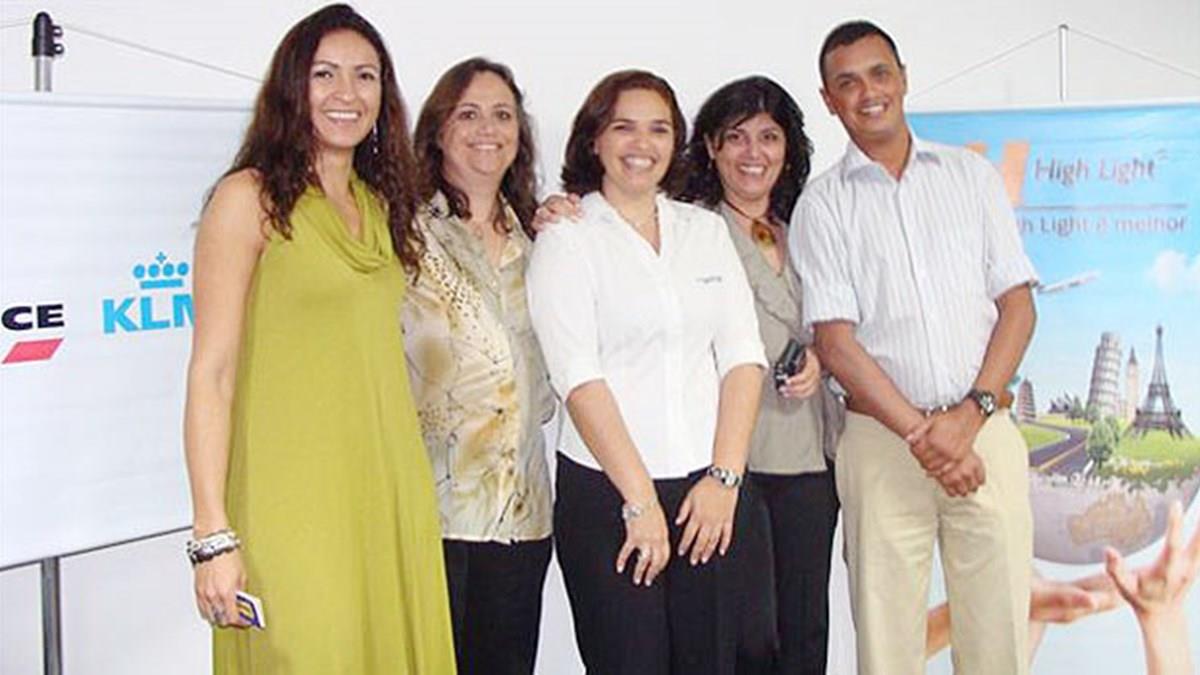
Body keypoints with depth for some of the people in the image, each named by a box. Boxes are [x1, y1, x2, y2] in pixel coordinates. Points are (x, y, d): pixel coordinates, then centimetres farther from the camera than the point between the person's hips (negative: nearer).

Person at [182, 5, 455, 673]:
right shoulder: (249, 197, -6)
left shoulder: (381, 203, 13)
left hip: (392, 493, 6)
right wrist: (213, 536, -15)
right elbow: (212, 372, -10)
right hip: (293, 499, -6)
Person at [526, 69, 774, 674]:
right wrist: (641, 501, -13)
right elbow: (579, 378, -8)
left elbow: (742, 356, 6)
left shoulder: (707, 229, 13)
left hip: (715, 489, 4)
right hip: (607, 493, -3)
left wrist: (724, 477, -5)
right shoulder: (567, 238, 0)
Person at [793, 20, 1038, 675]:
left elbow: (1018, 305, 6)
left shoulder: (971, 174, 11)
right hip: (881, 441, -1)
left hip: (985, 431, 2)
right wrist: (920, 434, -13)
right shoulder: (821, 204, 4)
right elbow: (836, 341, -4)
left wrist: (971, 414, -8)